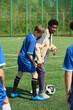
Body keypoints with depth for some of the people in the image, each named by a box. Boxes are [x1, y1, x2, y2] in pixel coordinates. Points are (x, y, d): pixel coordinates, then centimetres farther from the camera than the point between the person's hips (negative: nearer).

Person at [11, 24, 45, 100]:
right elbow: (29, 53, -23)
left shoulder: (29, 35, 6)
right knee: (35, 74, -6)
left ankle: (14, 93, 27)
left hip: (20, 56, 10)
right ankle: (34, 95, -4)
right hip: (26, 59, -10)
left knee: (19, 74, 18)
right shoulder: (33, 40, -22)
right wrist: (34, 63, -13)